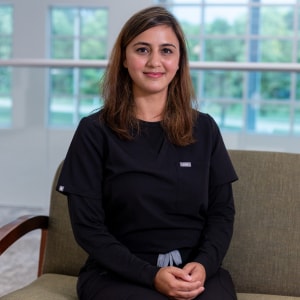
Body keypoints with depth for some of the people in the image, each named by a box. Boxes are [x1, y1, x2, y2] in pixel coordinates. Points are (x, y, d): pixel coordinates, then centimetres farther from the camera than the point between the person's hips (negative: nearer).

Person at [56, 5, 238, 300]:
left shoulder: (204, 128, 8)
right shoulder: (94, 132, -2)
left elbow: (222, 211, 8)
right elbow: (87, 226, -4)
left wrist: (204, 264, -11)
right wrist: (151, 275, -15)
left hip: (196, 269, 3)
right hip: (118, 273, -2)